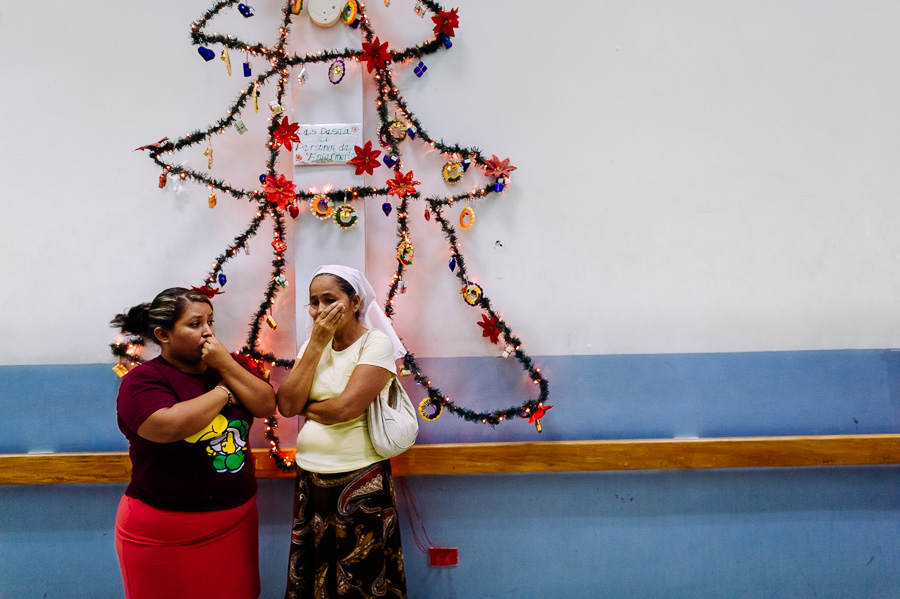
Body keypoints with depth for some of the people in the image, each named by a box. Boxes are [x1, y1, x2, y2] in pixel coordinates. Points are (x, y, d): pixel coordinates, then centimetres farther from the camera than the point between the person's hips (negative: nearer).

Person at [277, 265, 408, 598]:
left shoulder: (376, 343, -12)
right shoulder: (313, 343, 7)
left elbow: (346, 407, -23)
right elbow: (286, 405, -6)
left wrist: (305, 407, -5)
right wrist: (317, 345, -9)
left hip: (359, 482, -6)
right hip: (310, 480, 6)